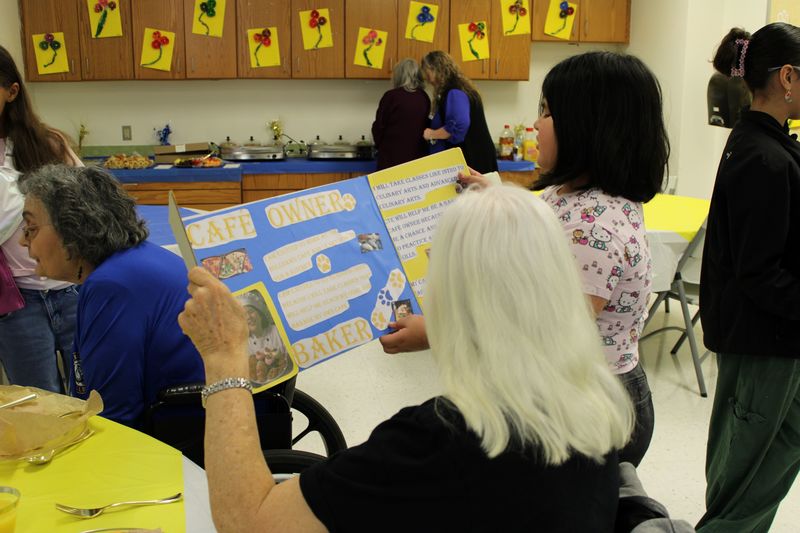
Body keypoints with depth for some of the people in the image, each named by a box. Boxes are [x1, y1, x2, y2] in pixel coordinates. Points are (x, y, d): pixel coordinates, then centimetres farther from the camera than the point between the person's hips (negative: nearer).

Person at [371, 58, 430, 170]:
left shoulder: (391, 96, -8)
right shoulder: (424, 98, 4)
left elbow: (379, 126, -2)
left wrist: (379, 144, 16)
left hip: (392, 156, -4)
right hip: (418, 156, 4)